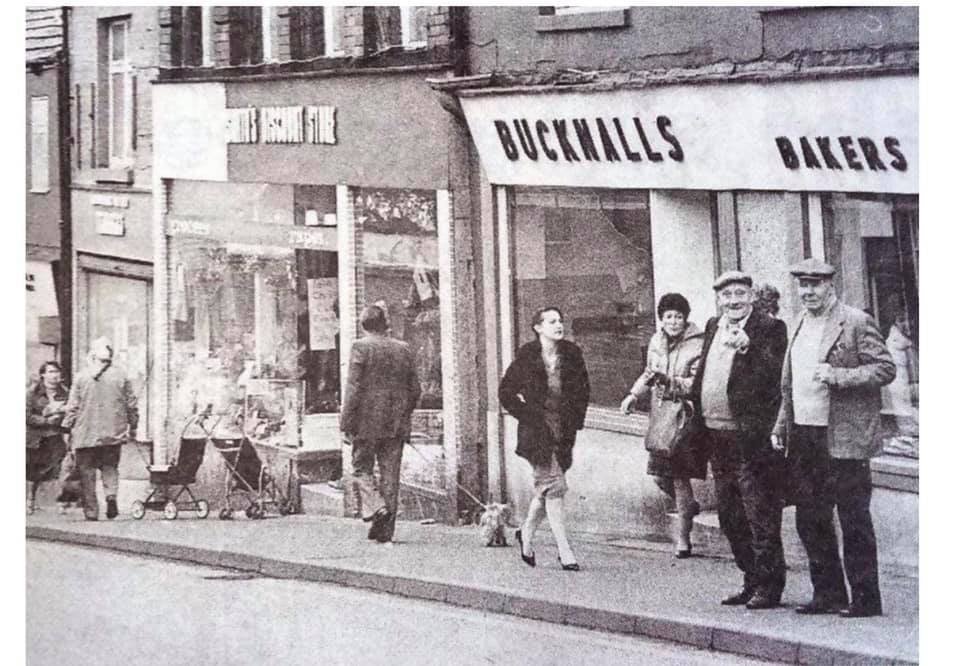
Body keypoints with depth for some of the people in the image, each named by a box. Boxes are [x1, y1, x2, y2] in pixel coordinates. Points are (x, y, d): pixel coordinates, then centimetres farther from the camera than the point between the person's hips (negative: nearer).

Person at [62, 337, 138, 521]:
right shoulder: (120, 376, 1)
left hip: (86, 433, -1)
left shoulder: (82, 377, -3)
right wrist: (132, 426, 15)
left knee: (87, 471, 6)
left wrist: (67, 429, 7)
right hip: (113, 433, 2)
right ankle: (111, 494, -11)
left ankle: (91, 510, 5)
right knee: (110, 466, 15)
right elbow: (131, 404, 5)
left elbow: (72, 406, -2)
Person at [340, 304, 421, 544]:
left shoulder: (361, 347, -8)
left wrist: (346, 425, -8)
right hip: (396, 425, 4)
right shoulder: (403, 349, 7)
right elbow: (415, 389, 10)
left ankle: (375, 506, -15)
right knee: (390, 476, 7)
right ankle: (385, 531, 9)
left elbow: (353, 389, -12)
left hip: (367, 424, -4)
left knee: (361, 469, 10)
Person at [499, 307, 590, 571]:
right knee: (553, 484, -10)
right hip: (538, 430, -4)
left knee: (545, 485, 10)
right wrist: (526, 416, -5)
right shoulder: (527, 356, -5)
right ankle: (565, 552, -9)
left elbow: (583, 390, 14)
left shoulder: (572, 354, 5)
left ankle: (526, 534, 34)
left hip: (564, 430, 4)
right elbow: (506, 391, 1)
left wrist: (575, 420, 4)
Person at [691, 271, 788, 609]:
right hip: (716, 436, 8)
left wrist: (747, 348, -27)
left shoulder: (769, 328, -7)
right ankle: (751, 580, 27)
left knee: (760, 517, -3)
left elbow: (775, 376, -18)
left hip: (752, 438, -8)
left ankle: (769, 586, 6)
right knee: (729, 516, 15)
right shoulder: (712, 327, 15)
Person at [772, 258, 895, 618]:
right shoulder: (800, 325, 15)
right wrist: (781, 427, 15)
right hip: (803, 437, 8)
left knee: (854, 521, -1)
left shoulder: (856, 322, -7)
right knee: (810, 521, 12)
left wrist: (838, 376, -22)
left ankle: (865, 598, 7)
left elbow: (886, 369, -11)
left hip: (842, 439, -7)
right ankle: (828, 594, 23)